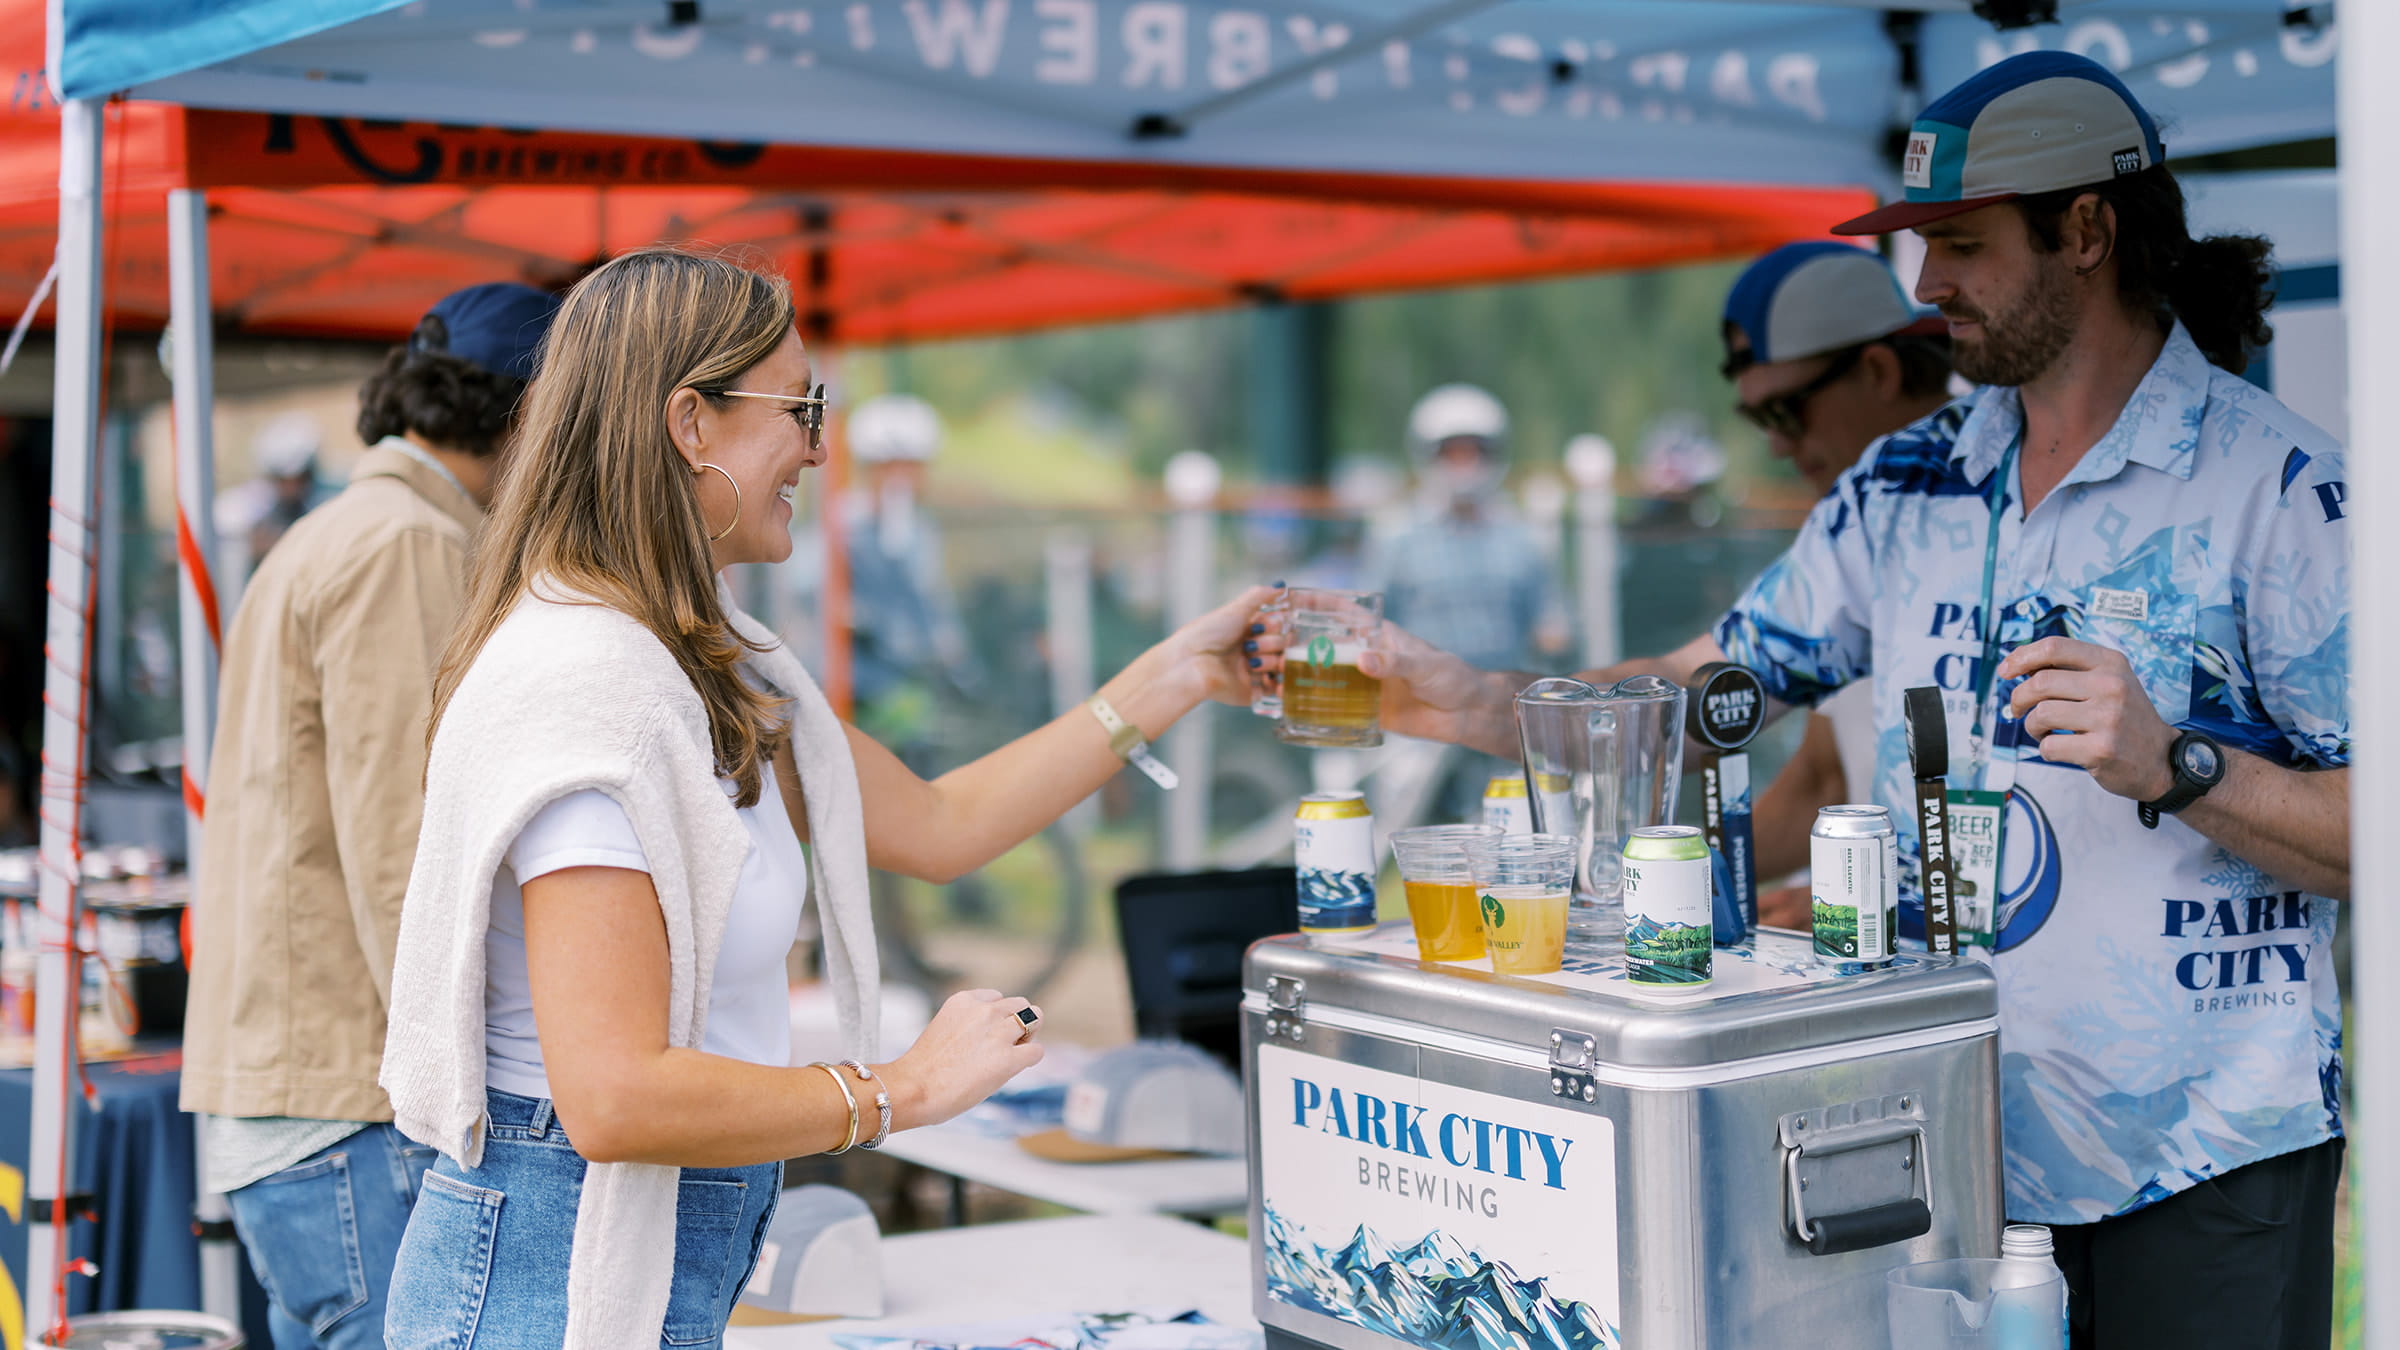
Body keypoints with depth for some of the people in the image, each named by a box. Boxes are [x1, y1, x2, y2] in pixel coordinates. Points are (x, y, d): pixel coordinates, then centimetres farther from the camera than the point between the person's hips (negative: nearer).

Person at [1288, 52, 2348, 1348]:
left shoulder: (2283, 486, -9)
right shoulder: (1907, 483, 9)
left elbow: (2362, 839, -11)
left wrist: (2174, 765, -25)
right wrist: (1473, 702, -1)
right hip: (1950, 1133, 5)